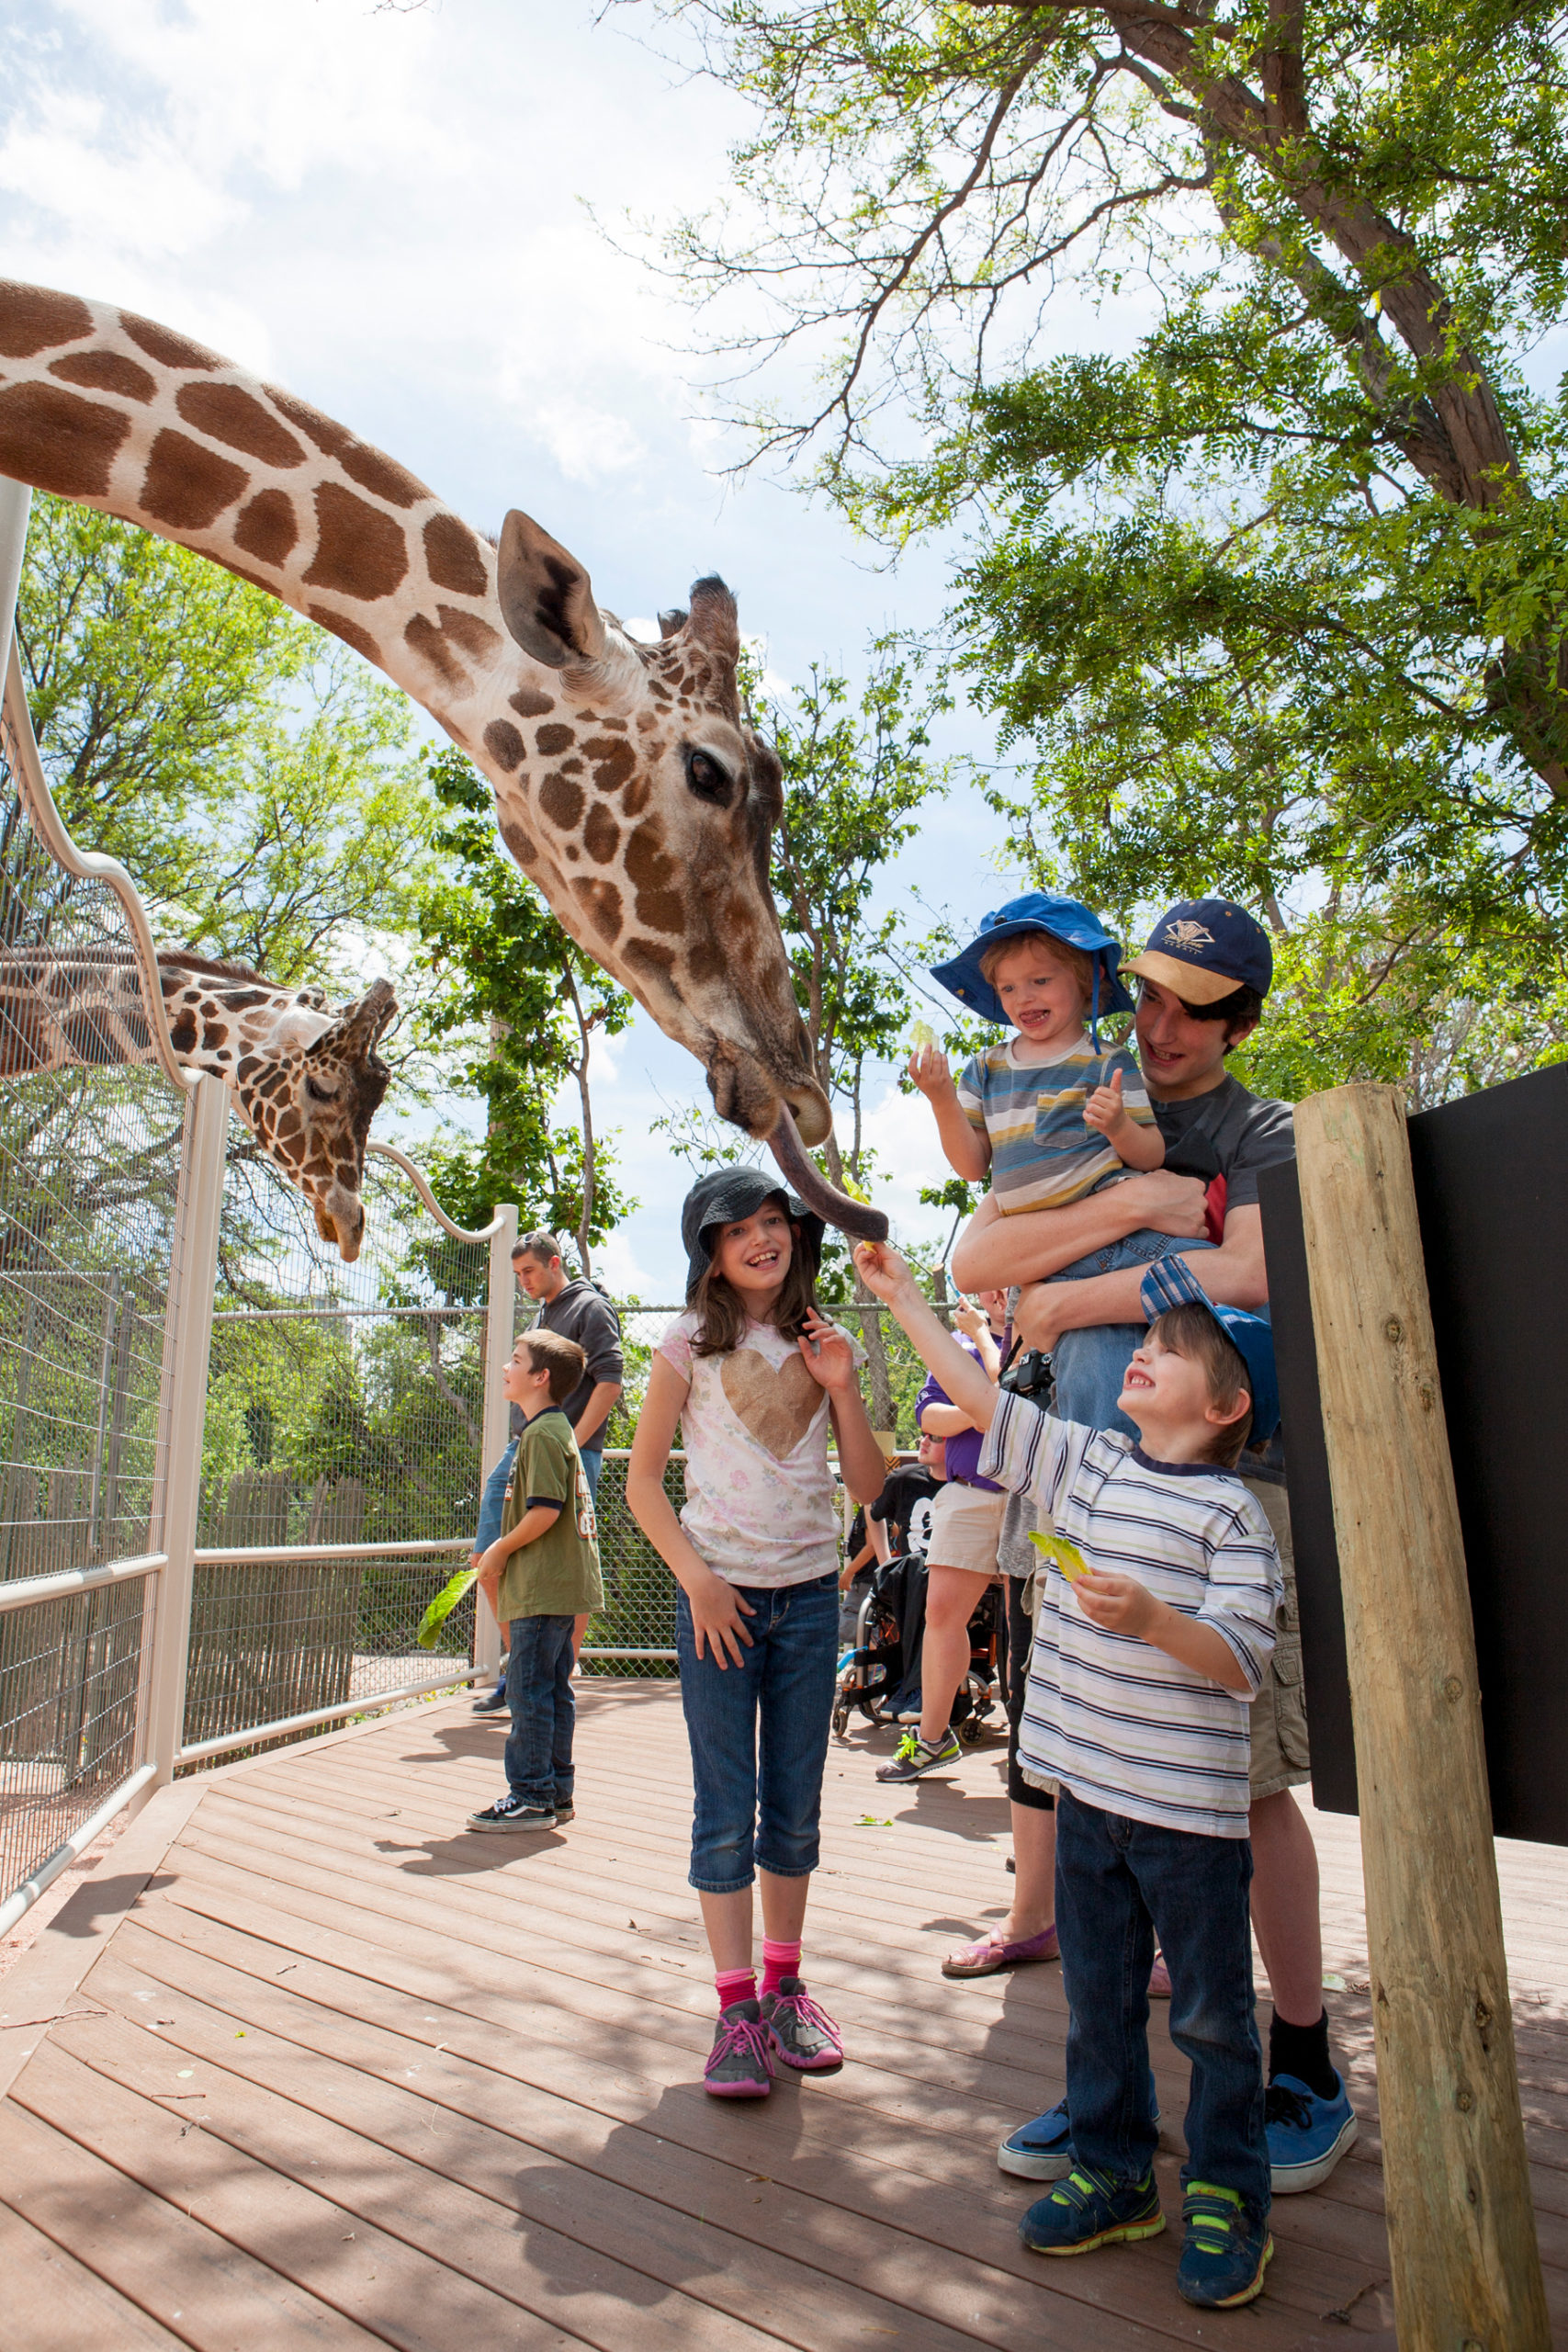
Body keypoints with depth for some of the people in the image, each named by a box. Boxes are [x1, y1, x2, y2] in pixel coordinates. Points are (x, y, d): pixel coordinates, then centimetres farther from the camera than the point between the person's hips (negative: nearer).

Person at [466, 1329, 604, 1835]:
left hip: (543, 1586, -10)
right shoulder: (555, 1429, 18)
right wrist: (500, 1555, 18)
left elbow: (545, 1509, -23)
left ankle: (530, 1797, 2)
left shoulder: (542, 1433, -14)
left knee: (528, 1688, -4)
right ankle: (556, 1791, 21)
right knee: (552, 1689, 14)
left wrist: (500, 1550, -10)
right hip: (558, 1582, 10)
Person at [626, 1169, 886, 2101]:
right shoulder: (691, 1345, -2)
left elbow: (870, 1486, 4)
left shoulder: (827, 1346, 6)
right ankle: (737, 2008, 13)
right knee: (726, 1811, 2)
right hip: (720, 1593, -2)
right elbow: (643, 1480, -2)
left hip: (810, 1594, 3)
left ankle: (785, 1984, 28)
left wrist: (843, 1388, -8)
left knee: (796, 1807, 12)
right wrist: (696, 1577, -12)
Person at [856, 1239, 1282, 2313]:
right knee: (1099, 2001, 18)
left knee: (1212, 2014, 11)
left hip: (1191, 1808, -5)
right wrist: (903, 1293, 9)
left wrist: (1151, 1619, -36)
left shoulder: (1232, 1513, -12)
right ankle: (1112, 2171, 35)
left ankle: (1226, 2196, 30)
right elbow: (980, 1392, 7)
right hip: (1088, 1790, 5)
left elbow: (1240, 1661, -18)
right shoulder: (1086, 1463, 3)